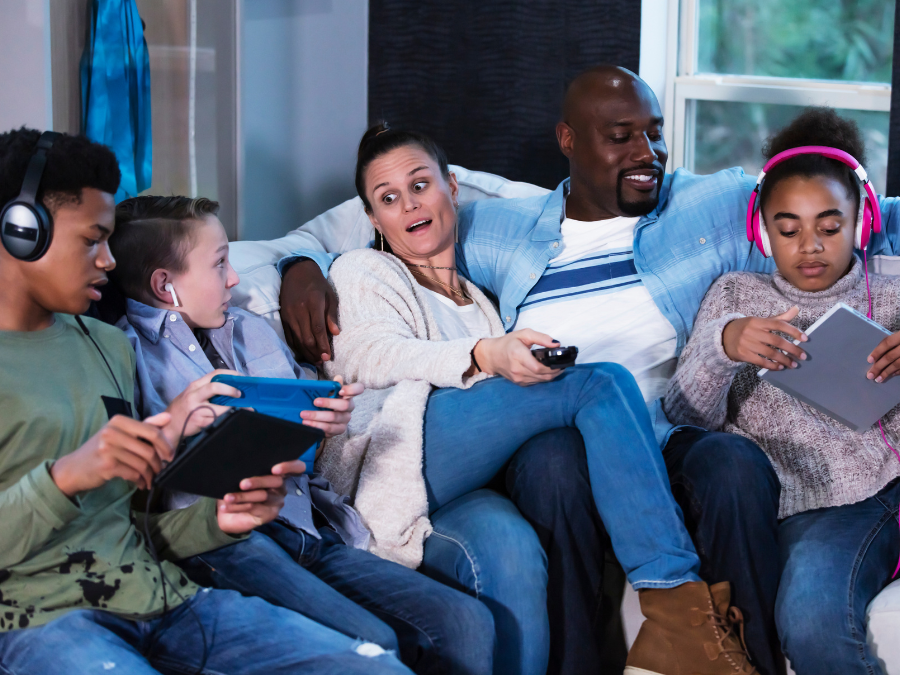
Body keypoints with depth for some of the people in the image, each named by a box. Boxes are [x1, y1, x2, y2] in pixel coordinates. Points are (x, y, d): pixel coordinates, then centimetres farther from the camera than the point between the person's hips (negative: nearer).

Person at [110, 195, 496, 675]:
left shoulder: (252, 331, 26)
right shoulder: (128, 351, 4)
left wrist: (332, 422, 7)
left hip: (307, 526, 7)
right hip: (219, 540, -7)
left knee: (466, 622, -13)